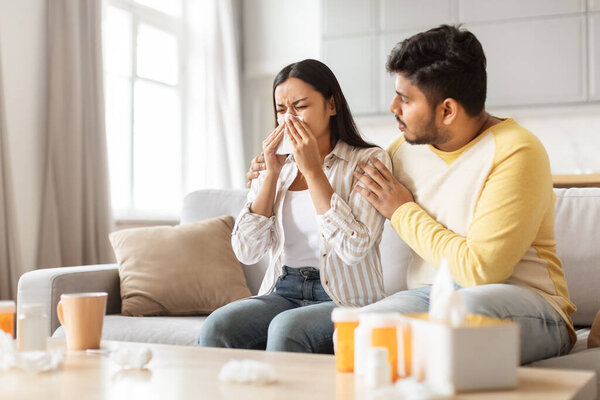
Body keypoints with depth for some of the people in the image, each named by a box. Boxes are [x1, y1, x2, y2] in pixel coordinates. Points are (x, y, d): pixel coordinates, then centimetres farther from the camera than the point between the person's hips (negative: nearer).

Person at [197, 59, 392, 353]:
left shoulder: (368, 161, 0)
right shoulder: (278, 168, 13)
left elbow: (354, 248, -15)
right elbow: (246, 252, 2)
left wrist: (313, 170, -12)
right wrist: (271, 175, -3)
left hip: (345, 300, -3)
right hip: (283, 293, 4)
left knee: (286, 328, -35)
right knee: (216, 326, -26)